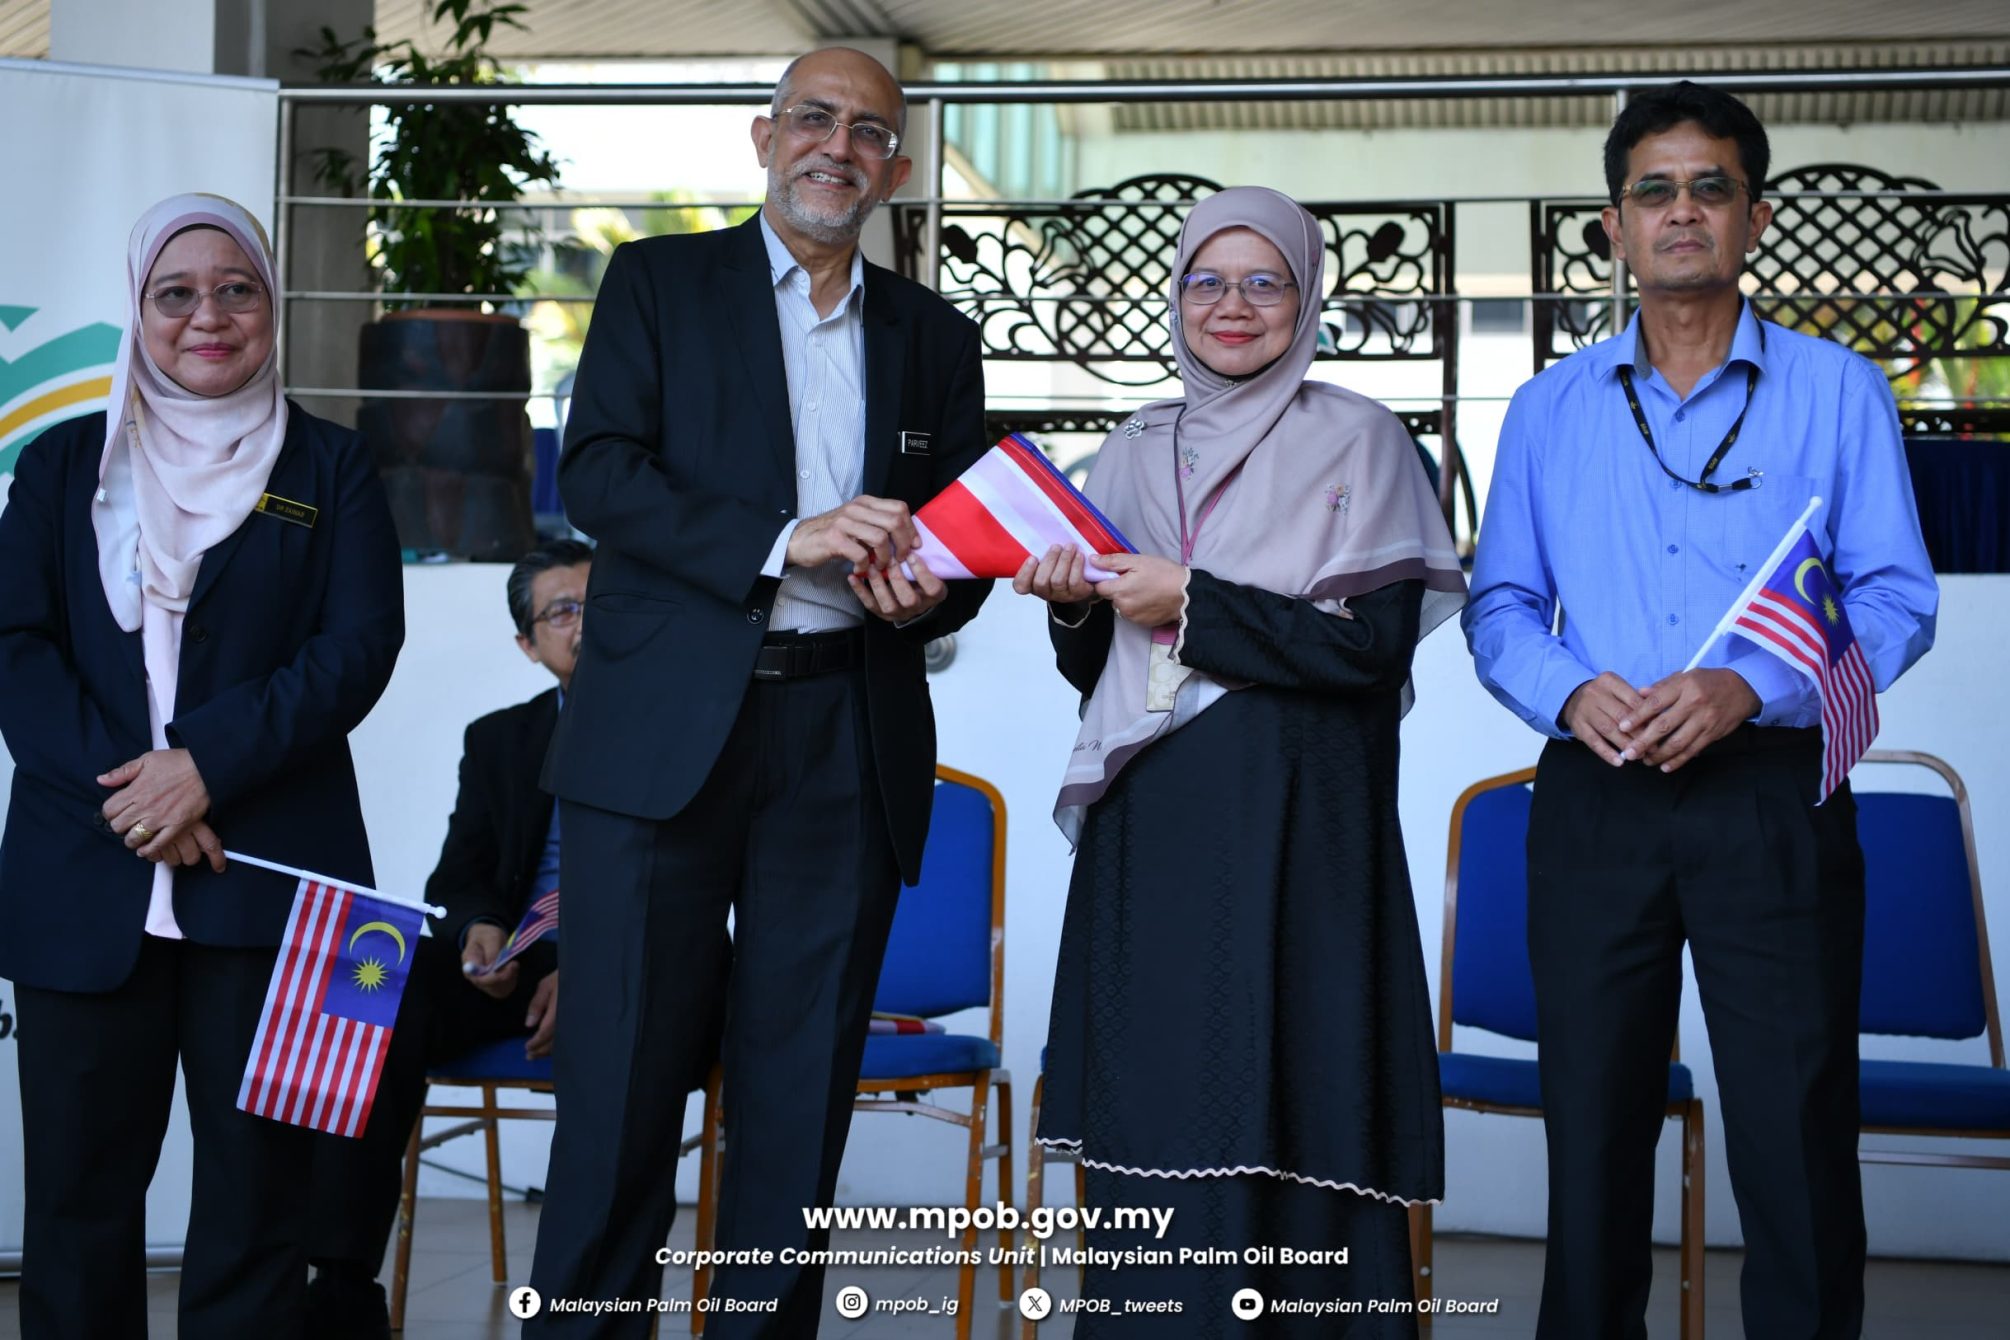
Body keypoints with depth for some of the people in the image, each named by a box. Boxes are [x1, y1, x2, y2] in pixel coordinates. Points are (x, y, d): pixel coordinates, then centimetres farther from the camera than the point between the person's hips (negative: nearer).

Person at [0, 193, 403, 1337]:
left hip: (269, 873, -1)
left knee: (257, 1184, 2)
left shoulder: (332, 468, 10)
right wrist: (121, 785, -12)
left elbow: (359, 648, -2)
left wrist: (207, 765, -15)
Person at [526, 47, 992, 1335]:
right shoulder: (660, 281, 8)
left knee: (803, 1083, 6)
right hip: (666, 732, -2)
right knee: (623, 1074, -2)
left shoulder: (937, 335, 17)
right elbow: (597, 469, -5)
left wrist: (927, 593, -6)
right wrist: (784, 541, -16)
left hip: (849, 752, 3)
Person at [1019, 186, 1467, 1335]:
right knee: (1150, 1114, 3)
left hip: (1295, 830, -4)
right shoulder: (1136, 453, 16)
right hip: (1149, 834, 4)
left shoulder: (1357, 440, 2)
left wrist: (1193, 607, -12)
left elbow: (1376, 645, -9)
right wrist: (1076, 606, -3)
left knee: (1282, 1121, -6)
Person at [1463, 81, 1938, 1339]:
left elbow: (1896, 598, -2)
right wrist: (1568, 692, -11)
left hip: (1774, 797, -2)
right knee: (1591, 1128, 10)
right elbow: (1500, 605, 10)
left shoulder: (1838, 392, 4)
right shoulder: (1550, 409, 12)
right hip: (1596, 799, 3)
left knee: (1798, 1134, -1)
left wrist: (1751, 687, -18)